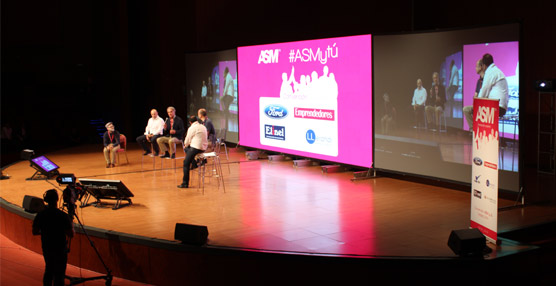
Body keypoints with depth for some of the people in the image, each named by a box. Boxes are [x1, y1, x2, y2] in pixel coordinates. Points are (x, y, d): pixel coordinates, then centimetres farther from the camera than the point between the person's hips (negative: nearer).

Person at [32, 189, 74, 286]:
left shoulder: (40, 215, -8)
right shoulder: (63, 216, -21)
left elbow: (35, 232, 3)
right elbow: (71, 234, -17)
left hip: (46, 248, 5)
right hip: (60, 249, -4)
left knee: (48, 270, 21)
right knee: (59, 274, 5)